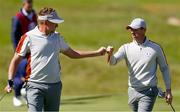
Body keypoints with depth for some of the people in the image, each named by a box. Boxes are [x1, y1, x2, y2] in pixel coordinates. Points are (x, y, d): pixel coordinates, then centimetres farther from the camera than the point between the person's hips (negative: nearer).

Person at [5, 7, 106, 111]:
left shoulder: (57, 37, 11)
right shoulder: (29, 37, -6)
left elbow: (73, 54, 22)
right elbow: (16, 60, -3)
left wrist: (97, 52, 20)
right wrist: (10, 81, -13)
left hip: (55, 86, 6)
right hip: (35, 86, -6)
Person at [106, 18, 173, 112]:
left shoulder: (156, 48, -1)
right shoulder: (126, 48, 2)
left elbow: (164, 69, 7)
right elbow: (113, 62, -12)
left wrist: (168, 90, 4)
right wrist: (110, 54, -36)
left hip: (149, 92, -4)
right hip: (132, 91, 4)